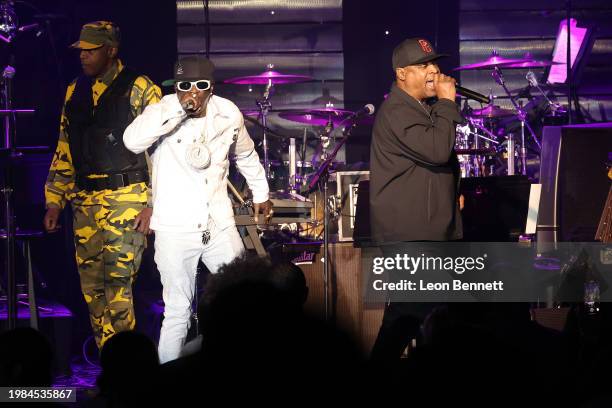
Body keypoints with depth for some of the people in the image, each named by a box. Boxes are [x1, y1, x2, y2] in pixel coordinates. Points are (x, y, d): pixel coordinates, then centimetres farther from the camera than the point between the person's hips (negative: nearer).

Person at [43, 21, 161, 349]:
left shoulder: (140, 90, -3)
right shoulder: (75, 93, 15)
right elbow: (64, 150, 19)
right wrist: (54, 200, 13)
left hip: (126, 199, -6)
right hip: (85, 201, 6)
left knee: (117, 282, -13)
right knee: (91, 286, 5)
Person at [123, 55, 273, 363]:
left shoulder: (228, 115, 2)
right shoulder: (163, 112, -10)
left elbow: (246, 155, 22)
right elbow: (133, 141, -31)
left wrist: (261, 194, 33)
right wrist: (178, 109, -30)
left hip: (219, 225, 4)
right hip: (175, 230, -4)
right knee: (177, 314, -1)